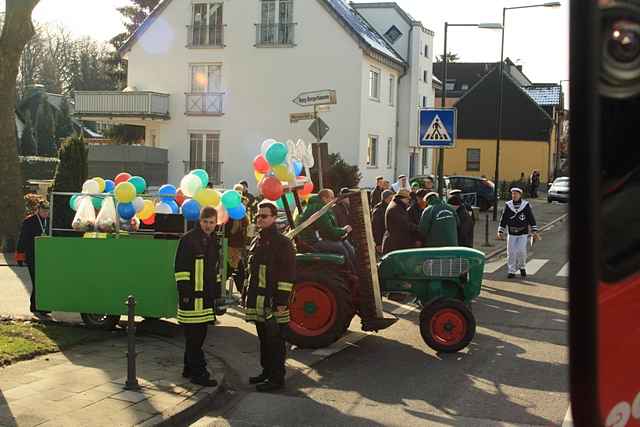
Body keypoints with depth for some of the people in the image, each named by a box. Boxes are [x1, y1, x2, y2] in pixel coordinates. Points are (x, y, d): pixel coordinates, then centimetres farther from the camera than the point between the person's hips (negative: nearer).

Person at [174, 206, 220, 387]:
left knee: (199, 334, 14)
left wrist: (217, 292, 20)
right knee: (193, 335, -5)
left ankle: (190, 368, 25)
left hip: (206, 296, 8)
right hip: (192, 296, -8)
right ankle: (198, 373, -2)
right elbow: (180, 268, -13)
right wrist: (184, 292, -17)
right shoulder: (188, 239, -9)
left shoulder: (213, 240, 14)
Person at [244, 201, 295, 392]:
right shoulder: (256, 242, 15)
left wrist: (282, 301, -18)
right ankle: (267, 372, 28)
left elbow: (288, 274, -14)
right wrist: (246, 294, 18)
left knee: (275, 341, -1)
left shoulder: (282, 243, -10)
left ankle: (277, 378, 6)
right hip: (258, 301, 8)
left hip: (274, 302, -8)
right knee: (264, 339, 17)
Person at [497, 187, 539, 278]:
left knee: (521, 251, -10)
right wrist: (500, 232, 1)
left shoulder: (526, 205, -3)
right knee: (511, 252, 0)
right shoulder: (508, 206, 0)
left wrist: (534, 231, -2)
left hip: (523, 234, -1)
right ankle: (512, 271, 11)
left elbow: (532, 219, 2)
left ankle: (522, 267, 17)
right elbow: (503, 219, 5)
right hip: (511, 234, 2)